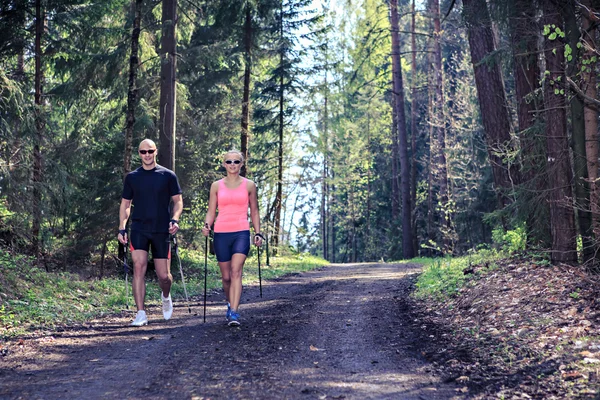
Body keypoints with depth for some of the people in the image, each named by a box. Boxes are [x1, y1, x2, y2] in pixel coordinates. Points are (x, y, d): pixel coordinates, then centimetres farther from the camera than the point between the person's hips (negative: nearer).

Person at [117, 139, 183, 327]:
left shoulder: (167, 175, 3)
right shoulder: (132, 177, 8)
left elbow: (178, 201, 5)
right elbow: (125, 204, 13)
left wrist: (174, 220, -13)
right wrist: (122, 229, 3)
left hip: (161, 231, -1)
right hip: (139, 230, 1)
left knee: (164, 276, 2)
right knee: (139, 267, -15)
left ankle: (166, 296, 37)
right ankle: (141, 314, -11)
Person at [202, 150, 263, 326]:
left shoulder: (249, 185, 6)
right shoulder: (216, 186, 8)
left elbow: (254, 212, 13)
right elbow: (211, 211, 9)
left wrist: (258, 233, 6)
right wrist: (206, 225, -10)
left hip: (241, 233, -2)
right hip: (221, 234, 2)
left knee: (236, 272, -18)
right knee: (226, 276, 8)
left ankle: (234, 312, -22)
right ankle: (230, 304, 33)